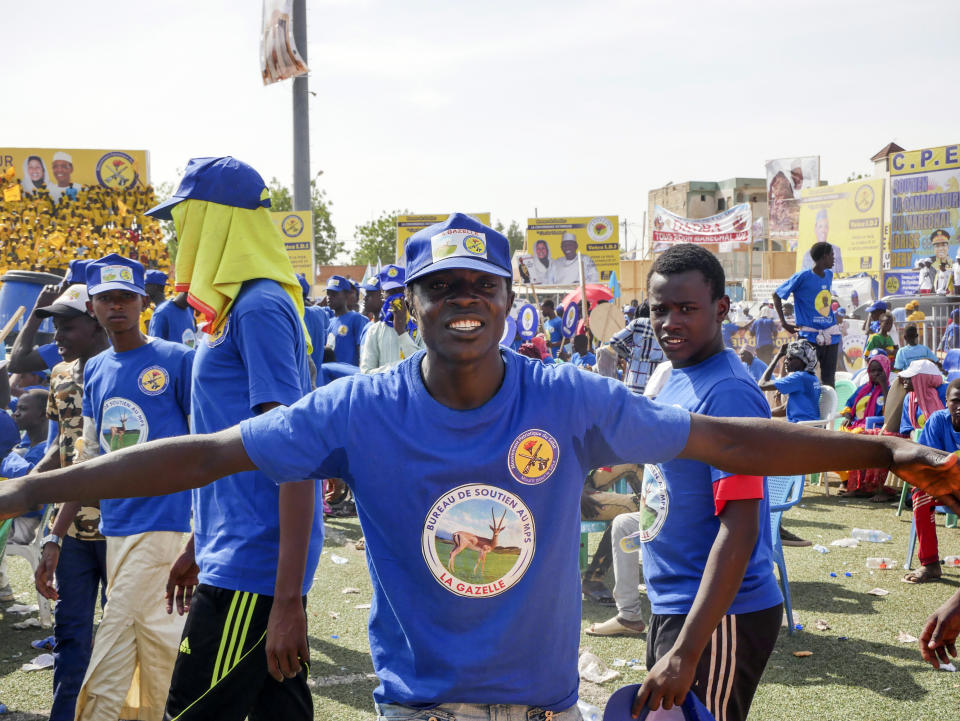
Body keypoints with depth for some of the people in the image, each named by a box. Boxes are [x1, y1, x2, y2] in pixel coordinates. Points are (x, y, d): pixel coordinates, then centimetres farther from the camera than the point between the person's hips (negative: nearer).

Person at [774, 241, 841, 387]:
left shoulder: (829, 275, 12)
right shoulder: (802, 277, -8)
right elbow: (776, 295, -1)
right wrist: (784, 323, -3)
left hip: (831, 336, 6)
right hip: (810, 337, -6)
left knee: (829, 380, 9)